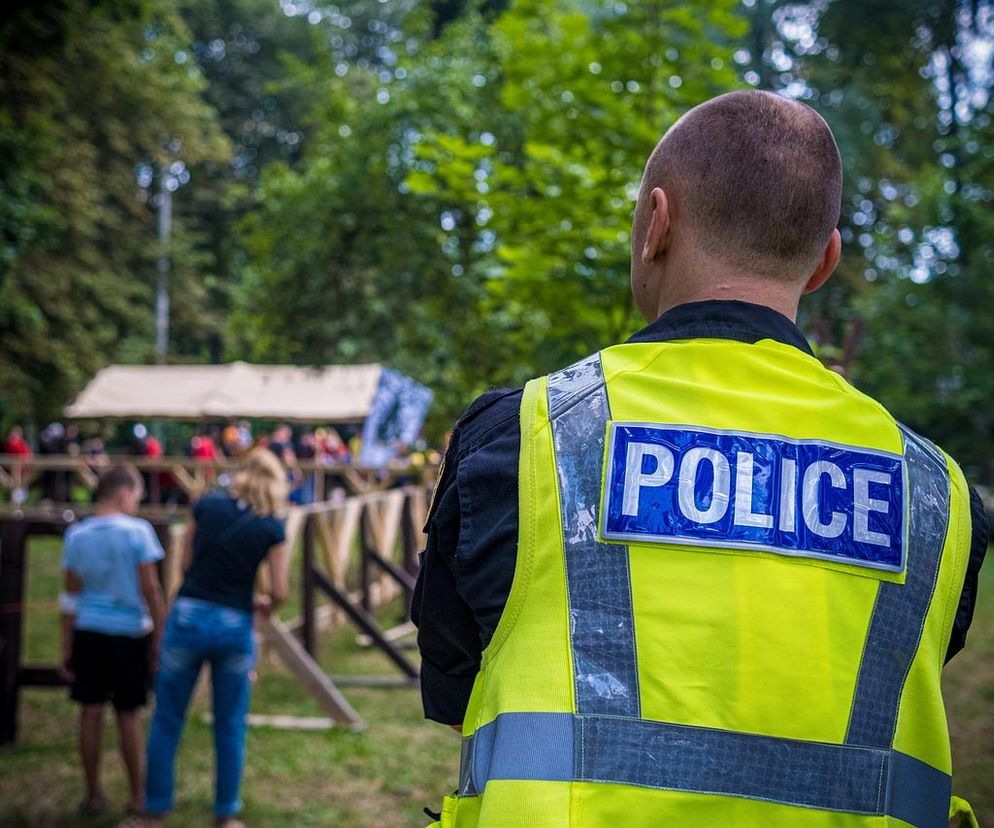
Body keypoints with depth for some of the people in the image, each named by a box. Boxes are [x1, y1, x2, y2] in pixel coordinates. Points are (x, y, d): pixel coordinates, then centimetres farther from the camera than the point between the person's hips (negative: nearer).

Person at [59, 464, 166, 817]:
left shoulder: (77, 535, 1)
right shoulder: (137, 531, -10)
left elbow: (71, 596, 3)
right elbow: (150, 590, -10)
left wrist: (66, 648, 8)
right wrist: (159, 637, -2)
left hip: (87, 631, 3)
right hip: (129, 632, -3)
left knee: (91, 712, 7)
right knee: (128, 715, 6)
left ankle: (93, 796, 15)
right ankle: (137, 797, 16)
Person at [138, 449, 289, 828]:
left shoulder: (206, 506, 3)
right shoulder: (272, 527, -1)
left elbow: (186, 564, 8)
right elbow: (279, 592, -3)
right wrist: (264, 605, 18)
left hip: (188, 615, 1)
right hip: (235, 626, -1)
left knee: (167, 720, 12)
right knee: (230, 727, 13)